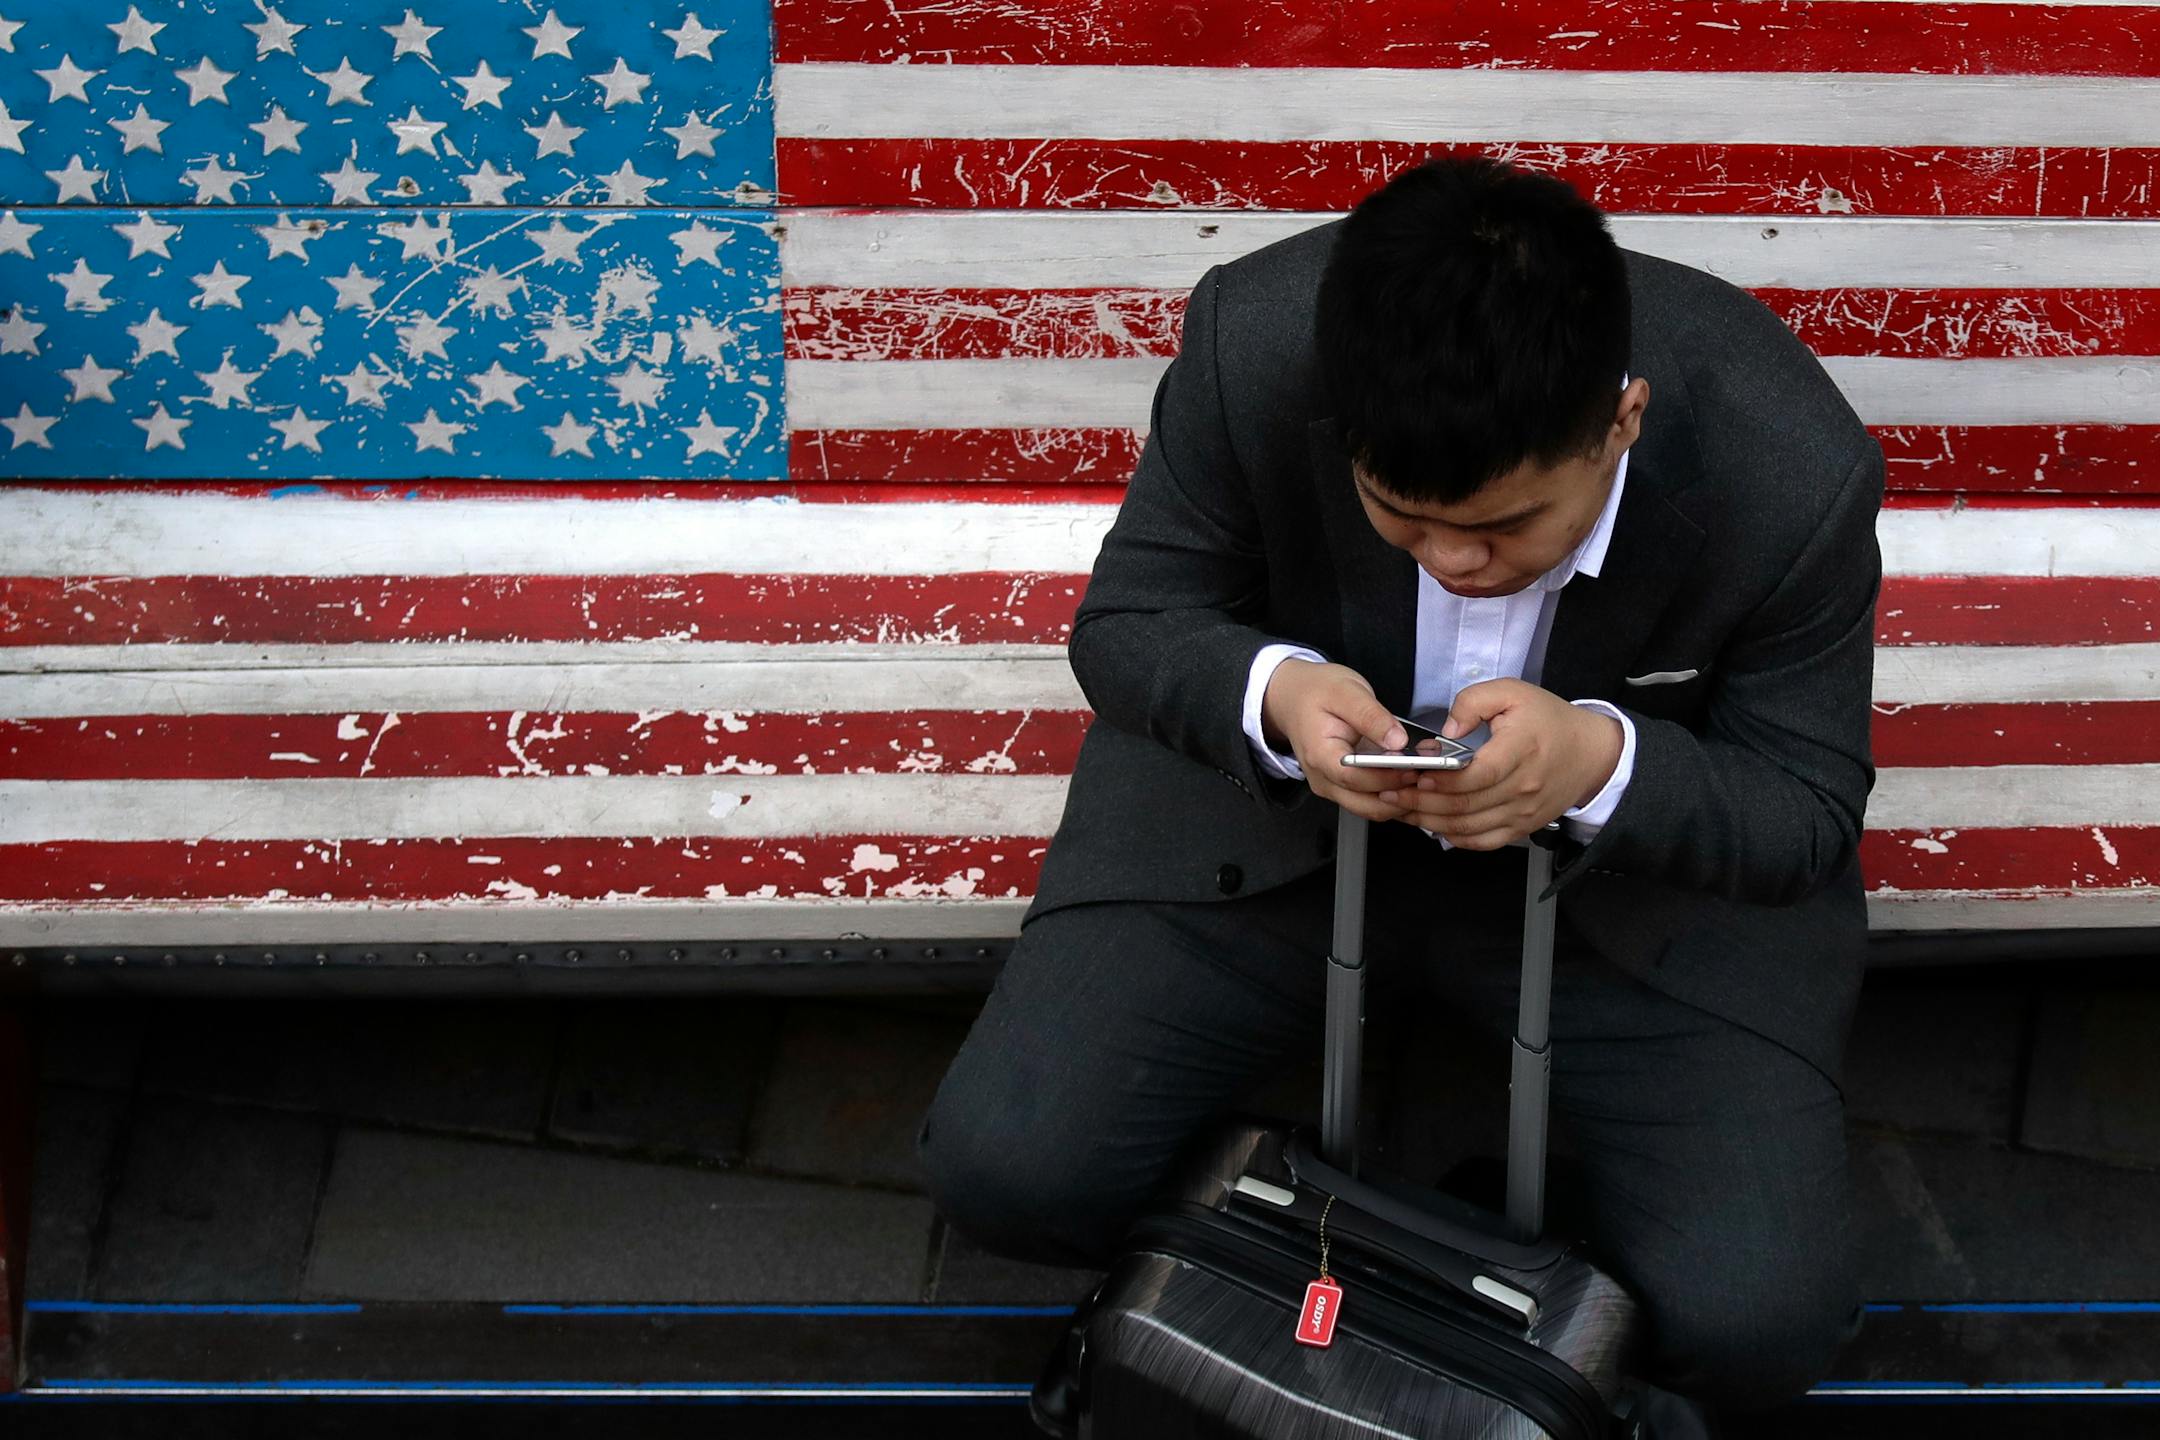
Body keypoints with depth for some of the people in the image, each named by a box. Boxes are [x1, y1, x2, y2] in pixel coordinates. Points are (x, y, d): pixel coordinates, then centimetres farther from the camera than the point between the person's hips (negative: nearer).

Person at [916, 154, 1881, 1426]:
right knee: (1005, 1167, -17)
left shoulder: (1798, 473, -29)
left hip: (1636, 859, 0)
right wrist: (1269, 695, -35)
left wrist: (1602, 763, -38)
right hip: (1273, 801, 1)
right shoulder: (1255, 343, -26)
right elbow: (1124, 619, -10)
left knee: (1757, 1326, -19)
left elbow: (1809, 809, -15)